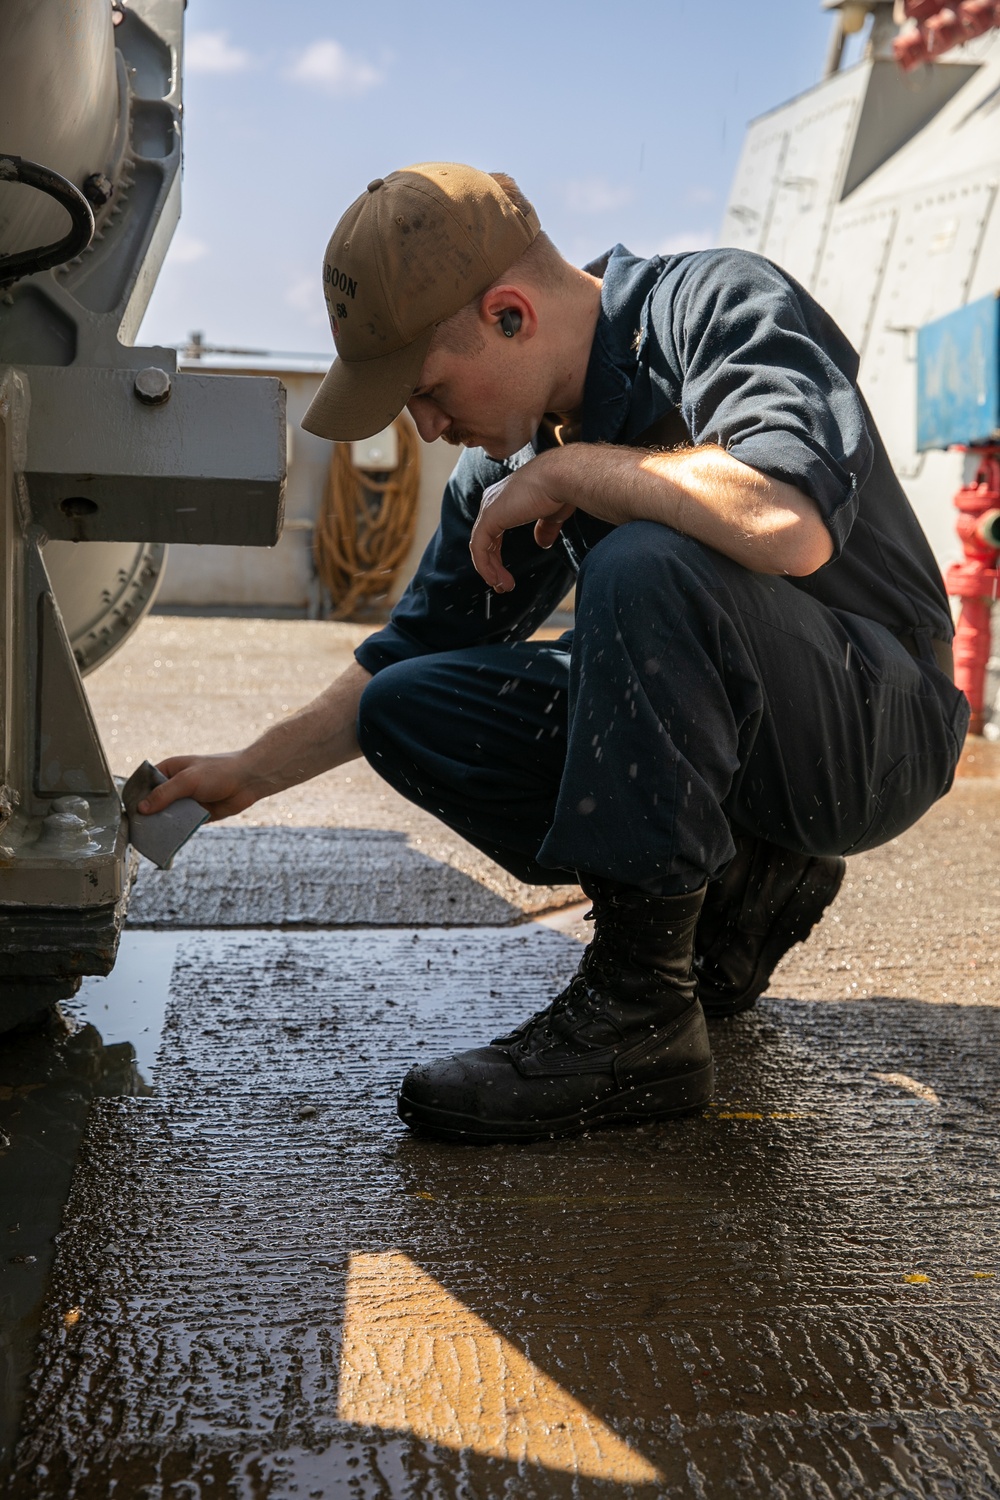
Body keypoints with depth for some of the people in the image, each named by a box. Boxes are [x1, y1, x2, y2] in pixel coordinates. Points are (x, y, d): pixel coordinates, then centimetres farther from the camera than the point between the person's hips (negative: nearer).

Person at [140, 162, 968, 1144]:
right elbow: (418, 647, 14)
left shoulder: (723, 307, -17)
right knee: (406, 711, -4)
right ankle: (734, 892, 3)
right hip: (725, 745, 7)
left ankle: (639, 1010, -23)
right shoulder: (511, 454, 3)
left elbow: (790, 526, -38)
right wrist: (250, 772, 13)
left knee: (641, 568, -34)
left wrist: (565, 472, -24)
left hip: (878, 724, -7)